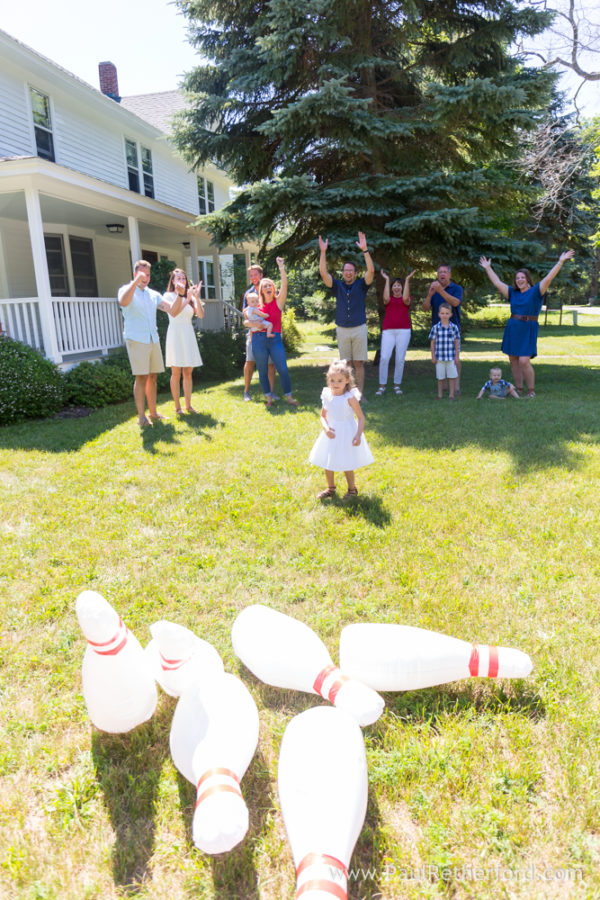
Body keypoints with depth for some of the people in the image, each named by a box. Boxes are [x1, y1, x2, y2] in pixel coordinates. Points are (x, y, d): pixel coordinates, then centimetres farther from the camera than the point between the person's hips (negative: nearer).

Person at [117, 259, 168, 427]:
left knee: (152, 377, 8)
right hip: (137, 340, -5)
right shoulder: (126, 289, 2)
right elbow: (123, 302, -23)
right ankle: (141, 417, -4)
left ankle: (153, 413, 16)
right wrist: (136, 281, -26)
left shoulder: (153, 294, 17)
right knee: (141, 378, -8)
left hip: (153, 340, 6)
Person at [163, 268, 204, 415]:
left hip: (189, 336, 4)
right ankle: (177, 407, 3)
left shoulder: (190, 297, 12)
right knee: (176, 373, -2)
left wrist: (196, 297, -15)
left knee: (188, 373, 7)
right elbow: (173, 313, -19)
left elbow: (201, 315, -3)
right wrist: (180, 294, -26)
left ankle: (188, 405, 13)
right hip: (175, 335, -4)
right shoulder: (168, 295, 0)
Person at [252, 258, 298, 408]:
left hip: (275, 339, -1)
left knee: (283, 369, -6)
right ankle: (269, 398, 15)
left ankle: (289, 397, 5)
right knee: (263, 370, 4)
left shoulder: (278, 301, 6)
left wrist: (281, 268, -18)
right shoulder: (257, 304, 9)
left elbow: (284, 285, -9)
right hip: (259, 340, 2)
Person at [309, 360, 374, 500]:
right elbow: (323, 416, 6)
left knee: (346, 465, 2)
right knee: (327, 463, 15)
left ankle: (352, 489, 27)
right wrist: (326, 428, -14)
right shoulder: (327, 396, -4)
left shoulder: (350, 397, -17)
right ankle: (331, 488, 37)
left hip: (347, 434, -5)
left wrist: (358, 435, -24)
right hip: (331, 435, 5)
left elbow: (361, 417, -14)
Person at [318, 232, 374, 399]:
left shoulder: (361, 285, 3)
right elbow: (323, 273, -5)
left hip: (359, 329, -1)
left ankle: (360, 393, 4)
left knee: (359, 363, 0)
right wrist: (323, 252, -15)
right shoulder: (337, 286, 7)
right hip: (342, 329, 2)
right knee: (346, 364, 7)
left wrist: (364, 250, -22)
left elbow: (371, 271, -13)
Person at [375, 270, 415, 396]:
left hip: (403, 331, 0)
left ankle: (397, 385, 12)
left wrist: (407, 280, -9)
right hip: (388, 331, 0)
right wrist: (387, 280, -4)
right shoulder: (388, 299, 13)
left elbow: (405, 299, -12)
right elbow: (386, 298, -11)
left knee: (400, 359, 0)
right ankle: (382, 386, -4)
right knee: (384, 358, -12)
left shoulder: (407, 298, 12)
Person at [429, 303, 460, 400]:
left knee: (452, 376, 3)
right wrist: (433, 356, -1)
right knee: (440, 377, 7)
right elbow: (432, 342, 1)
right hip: (439, 357, -1)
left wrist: (456, 356, 3)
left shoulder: (454, 327, 0)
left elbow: (456, 342, 5)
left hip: (451, 357, 1)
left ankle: (451, 393, 13)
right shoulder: (436, 327, -3)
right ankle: (440, 394, 18)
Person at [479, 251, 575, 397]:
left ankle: (531, 390, 2)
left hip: (528, 330, -5)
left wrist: (561, 261, -19)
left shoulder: (536, 291, 0)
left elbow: (548, 278, -12)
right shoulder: (512, 293, 12)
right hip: (512, 330, 5)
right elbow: (497, 283, 16)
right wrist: (487, 268, 19)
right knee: (513, 360, 6)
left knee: (524, 361, -13)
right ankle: (518, 389, 18)